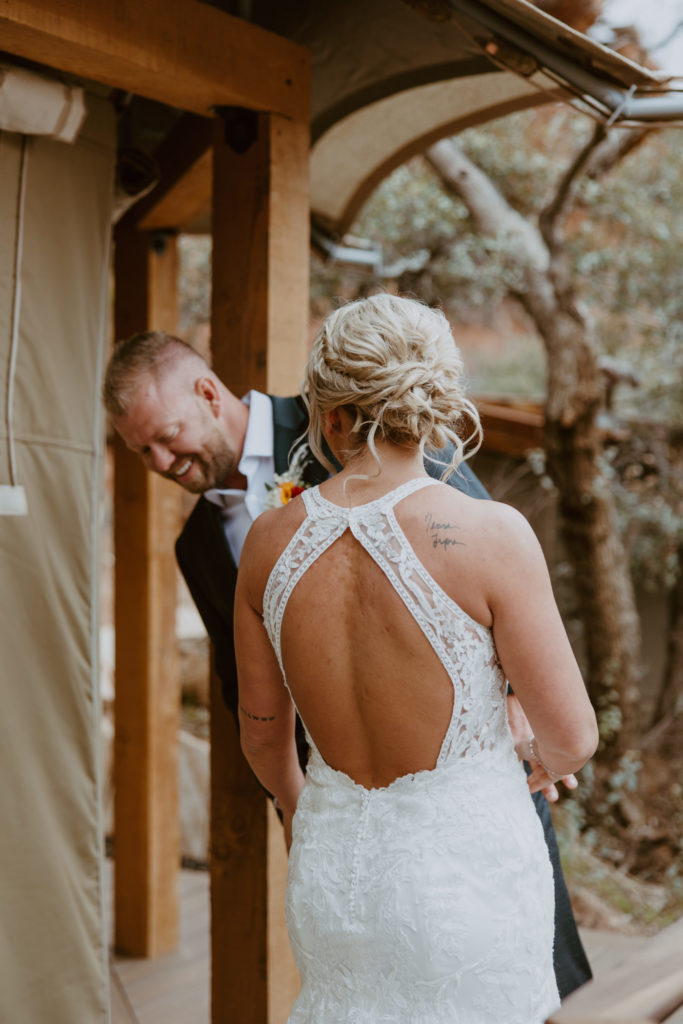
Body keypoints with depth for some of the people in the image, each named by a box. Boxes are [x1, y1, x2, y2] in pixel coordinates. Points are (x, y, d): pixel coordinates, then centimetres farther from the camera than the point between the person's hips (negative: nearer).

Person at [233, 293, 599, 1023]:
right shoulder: (489, 535, -19)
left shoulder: (269, 542, -6)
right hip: (469, 869, -3)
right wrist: (550, 761, 12)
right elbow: (574, 734, -12)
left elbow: (262, 730, 7)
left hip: (333, 868, 4)